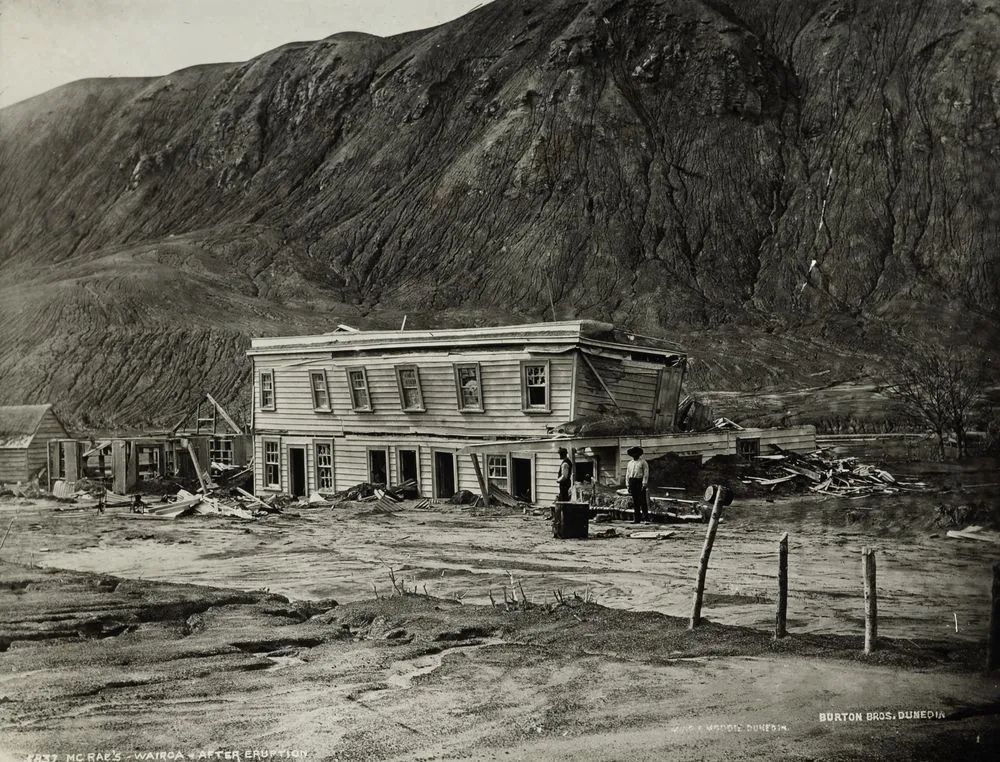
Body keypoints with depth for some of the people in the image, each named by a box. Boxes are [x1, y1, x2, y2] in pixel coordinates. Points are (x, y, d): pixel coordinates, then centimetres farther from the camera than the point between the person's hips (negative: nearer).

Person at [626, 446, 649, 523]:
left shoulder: (643, 462, 2)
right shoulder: (630, 463, 18)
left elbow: (646, 474, -4)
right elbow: (627, 474, 19)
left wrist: (644, 484, -12)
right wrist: (628, 485, 10)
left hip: (640, 482, -5)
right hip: (632, 482, 5)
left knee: (642, 500, -8)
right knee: (635, 502, 3)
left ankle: (646, 516, 0)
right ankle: (636, 519, 4)